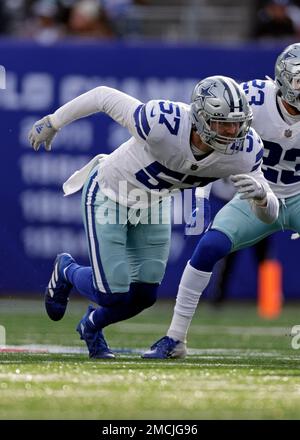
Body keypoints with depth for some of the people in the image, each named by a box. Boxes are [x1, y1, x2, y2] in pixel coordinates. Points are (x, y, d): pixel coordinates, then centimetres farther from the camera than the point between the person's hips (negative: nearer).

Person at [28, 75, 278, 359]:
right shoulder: (163, 124, -40)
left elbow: (269, 215, -19)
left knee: (143, 296, 7)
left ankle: (92, 326, 40)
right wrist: (53, 122, -12)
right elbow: (104, 96, -26)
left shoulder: (243, 152, -25)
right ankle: (67, 271, 26)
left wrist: (261, 194, -44)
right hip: (108, 195, -5)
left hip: (153, 203, 5)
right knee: (113, 295, -9)